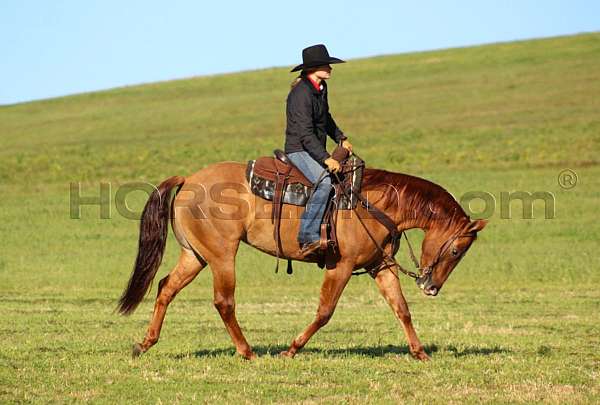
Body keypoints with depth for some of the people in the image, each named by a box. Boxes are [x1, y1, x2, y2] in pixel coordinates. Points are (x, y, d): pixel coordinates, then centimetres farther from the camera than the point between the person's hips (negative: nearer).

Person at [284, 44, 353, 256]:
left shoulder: (321, 88, 9)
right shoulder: (301, 94, -21)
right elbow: (306, 134, -26)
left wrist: (341, 139, 22)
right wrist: (325, 159, -30)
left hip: (316, 151, 10)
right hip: (299, 150, -10)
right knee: (323, 181, -33)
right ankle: (308, 237, -35)